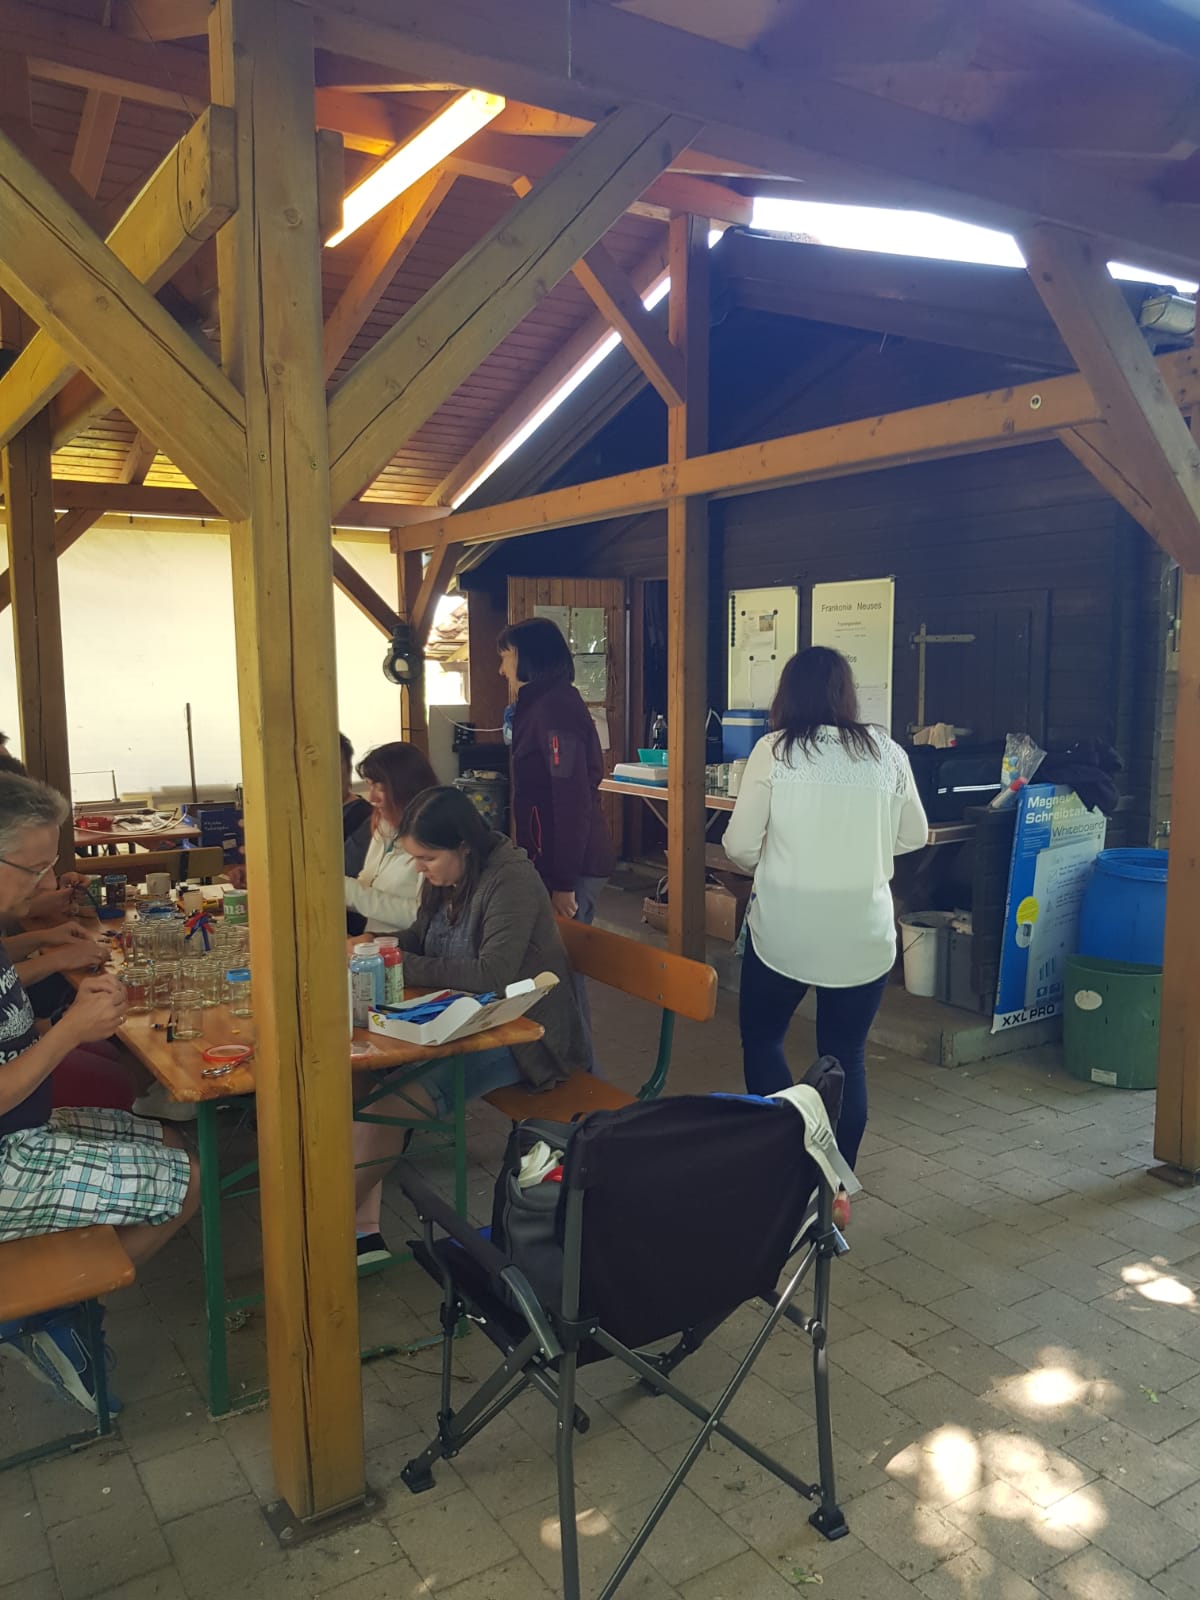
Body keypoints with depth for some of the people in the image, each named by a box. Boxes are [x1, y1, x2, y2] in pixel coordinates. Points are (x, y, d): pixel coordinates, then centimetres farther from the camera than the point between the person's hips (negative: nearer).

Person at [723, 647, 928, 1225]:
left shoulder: (774, 751, -8)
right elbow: (913, 837, 10)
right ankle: (836, 1187, 22)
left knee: (761, 1037, 18)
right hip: (864, 934, 2)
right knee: (847, 1056, 14)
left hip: (783, 930, -2)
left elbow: (738, 846, -7)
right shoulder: (886, 753, -1)